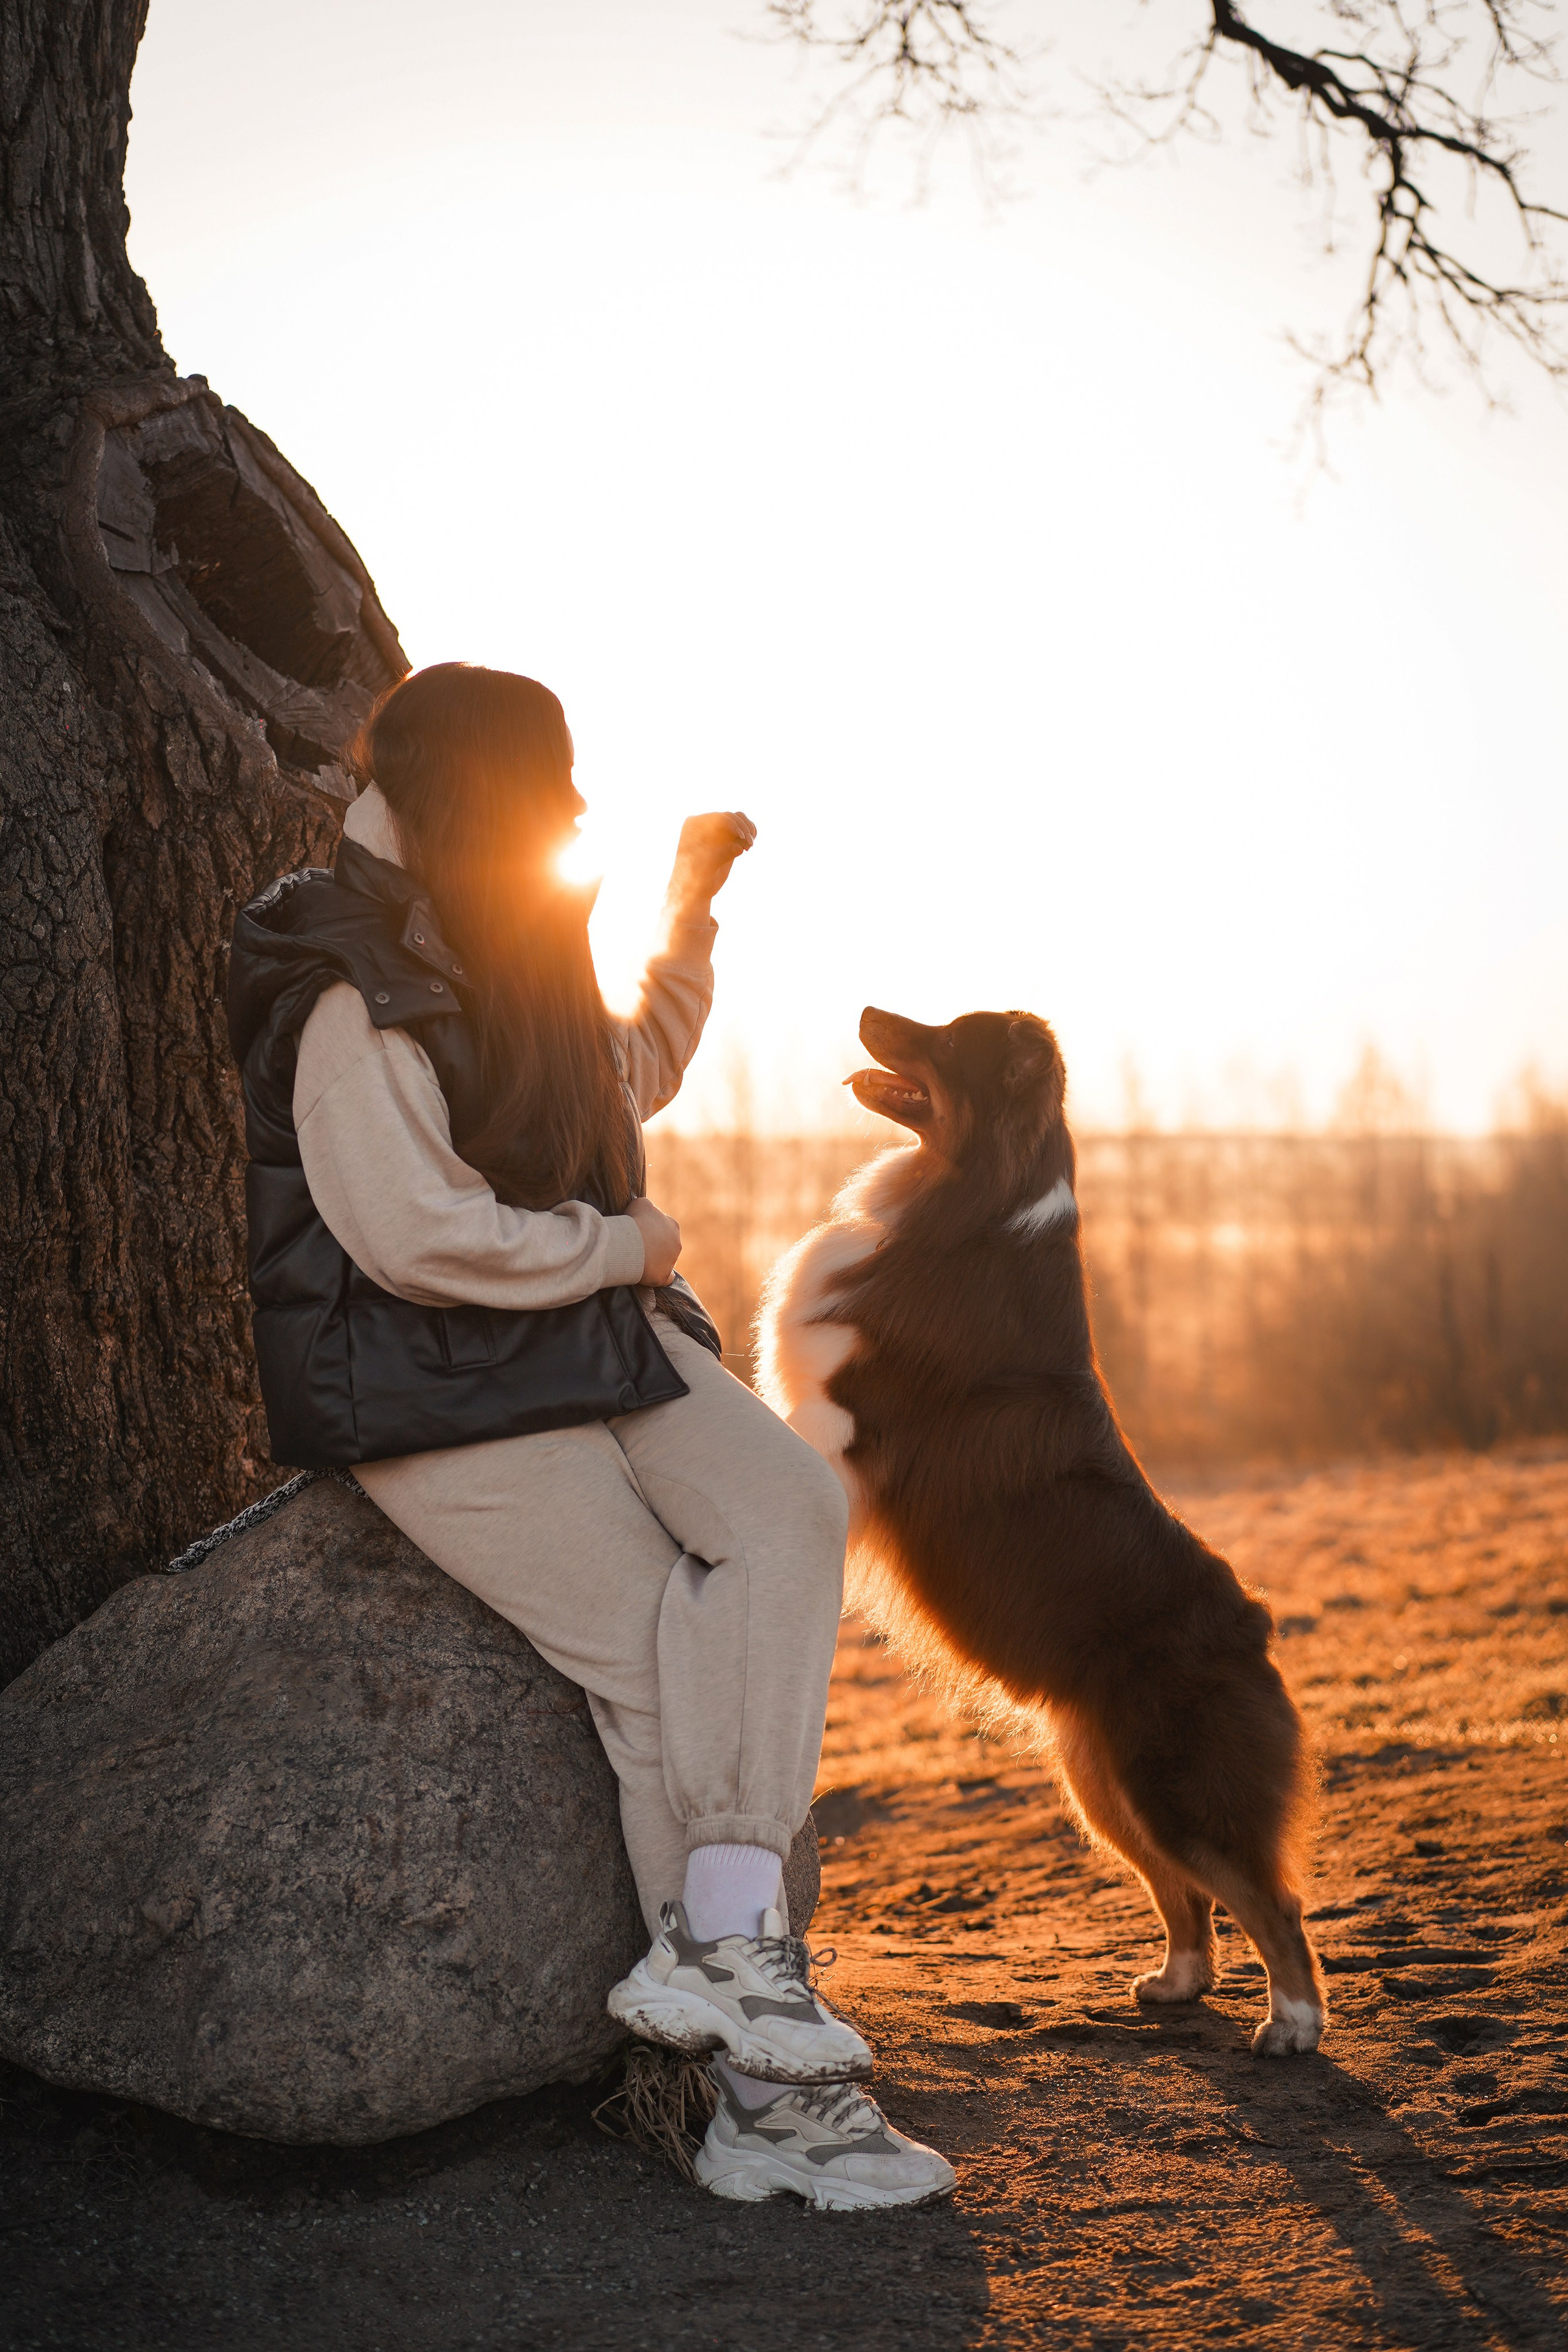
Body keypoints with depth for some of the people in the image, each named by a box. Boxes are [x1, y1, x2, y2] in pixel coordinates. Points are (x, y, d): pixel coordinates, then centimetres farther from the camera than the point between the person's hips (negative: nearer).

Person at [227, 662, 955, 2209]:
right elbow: (422, 1237, -21)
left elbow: (627, 1080, 35)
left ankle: (720, 1945, -23)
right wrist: (623, 1244, -8)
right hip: (431, 1386, -8)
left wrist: (689, 921, 27)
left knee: (786, 1514, -18)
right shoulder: (353, 997, -12)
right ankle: (759, 2091, -7)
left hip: (595, 1335, 8)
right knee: (659, 1652, -17)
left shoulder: (499, 956, 17)